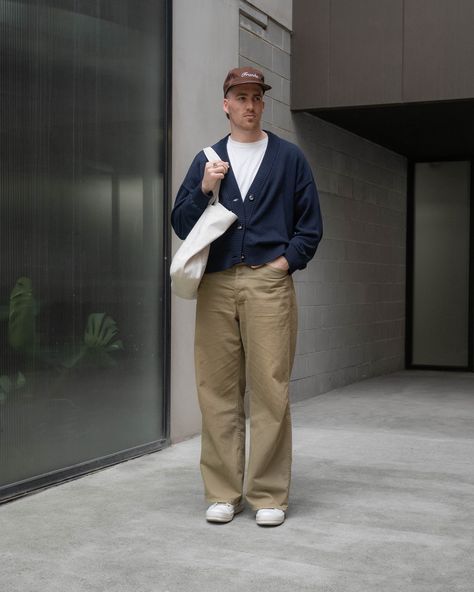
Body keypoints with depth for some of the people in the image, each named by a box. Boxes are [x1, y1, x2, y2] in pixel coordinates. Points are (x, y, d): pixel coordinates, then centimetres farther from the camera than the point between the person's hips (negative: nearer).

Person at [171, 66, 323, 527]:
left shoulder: (289, 158, 11)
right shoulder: (206, 161, 16)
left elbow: (310, 224, 10)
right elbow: (181, 225, 11)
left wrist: (286, 261, -4)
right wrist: (204, 189, -5)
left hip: (269, 283, -2)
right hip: (216, 286, 2)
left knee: (270, 391, -5)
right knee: (217, 391, 3)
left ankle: (268, 494, 5)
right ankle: (223, 493, 12)